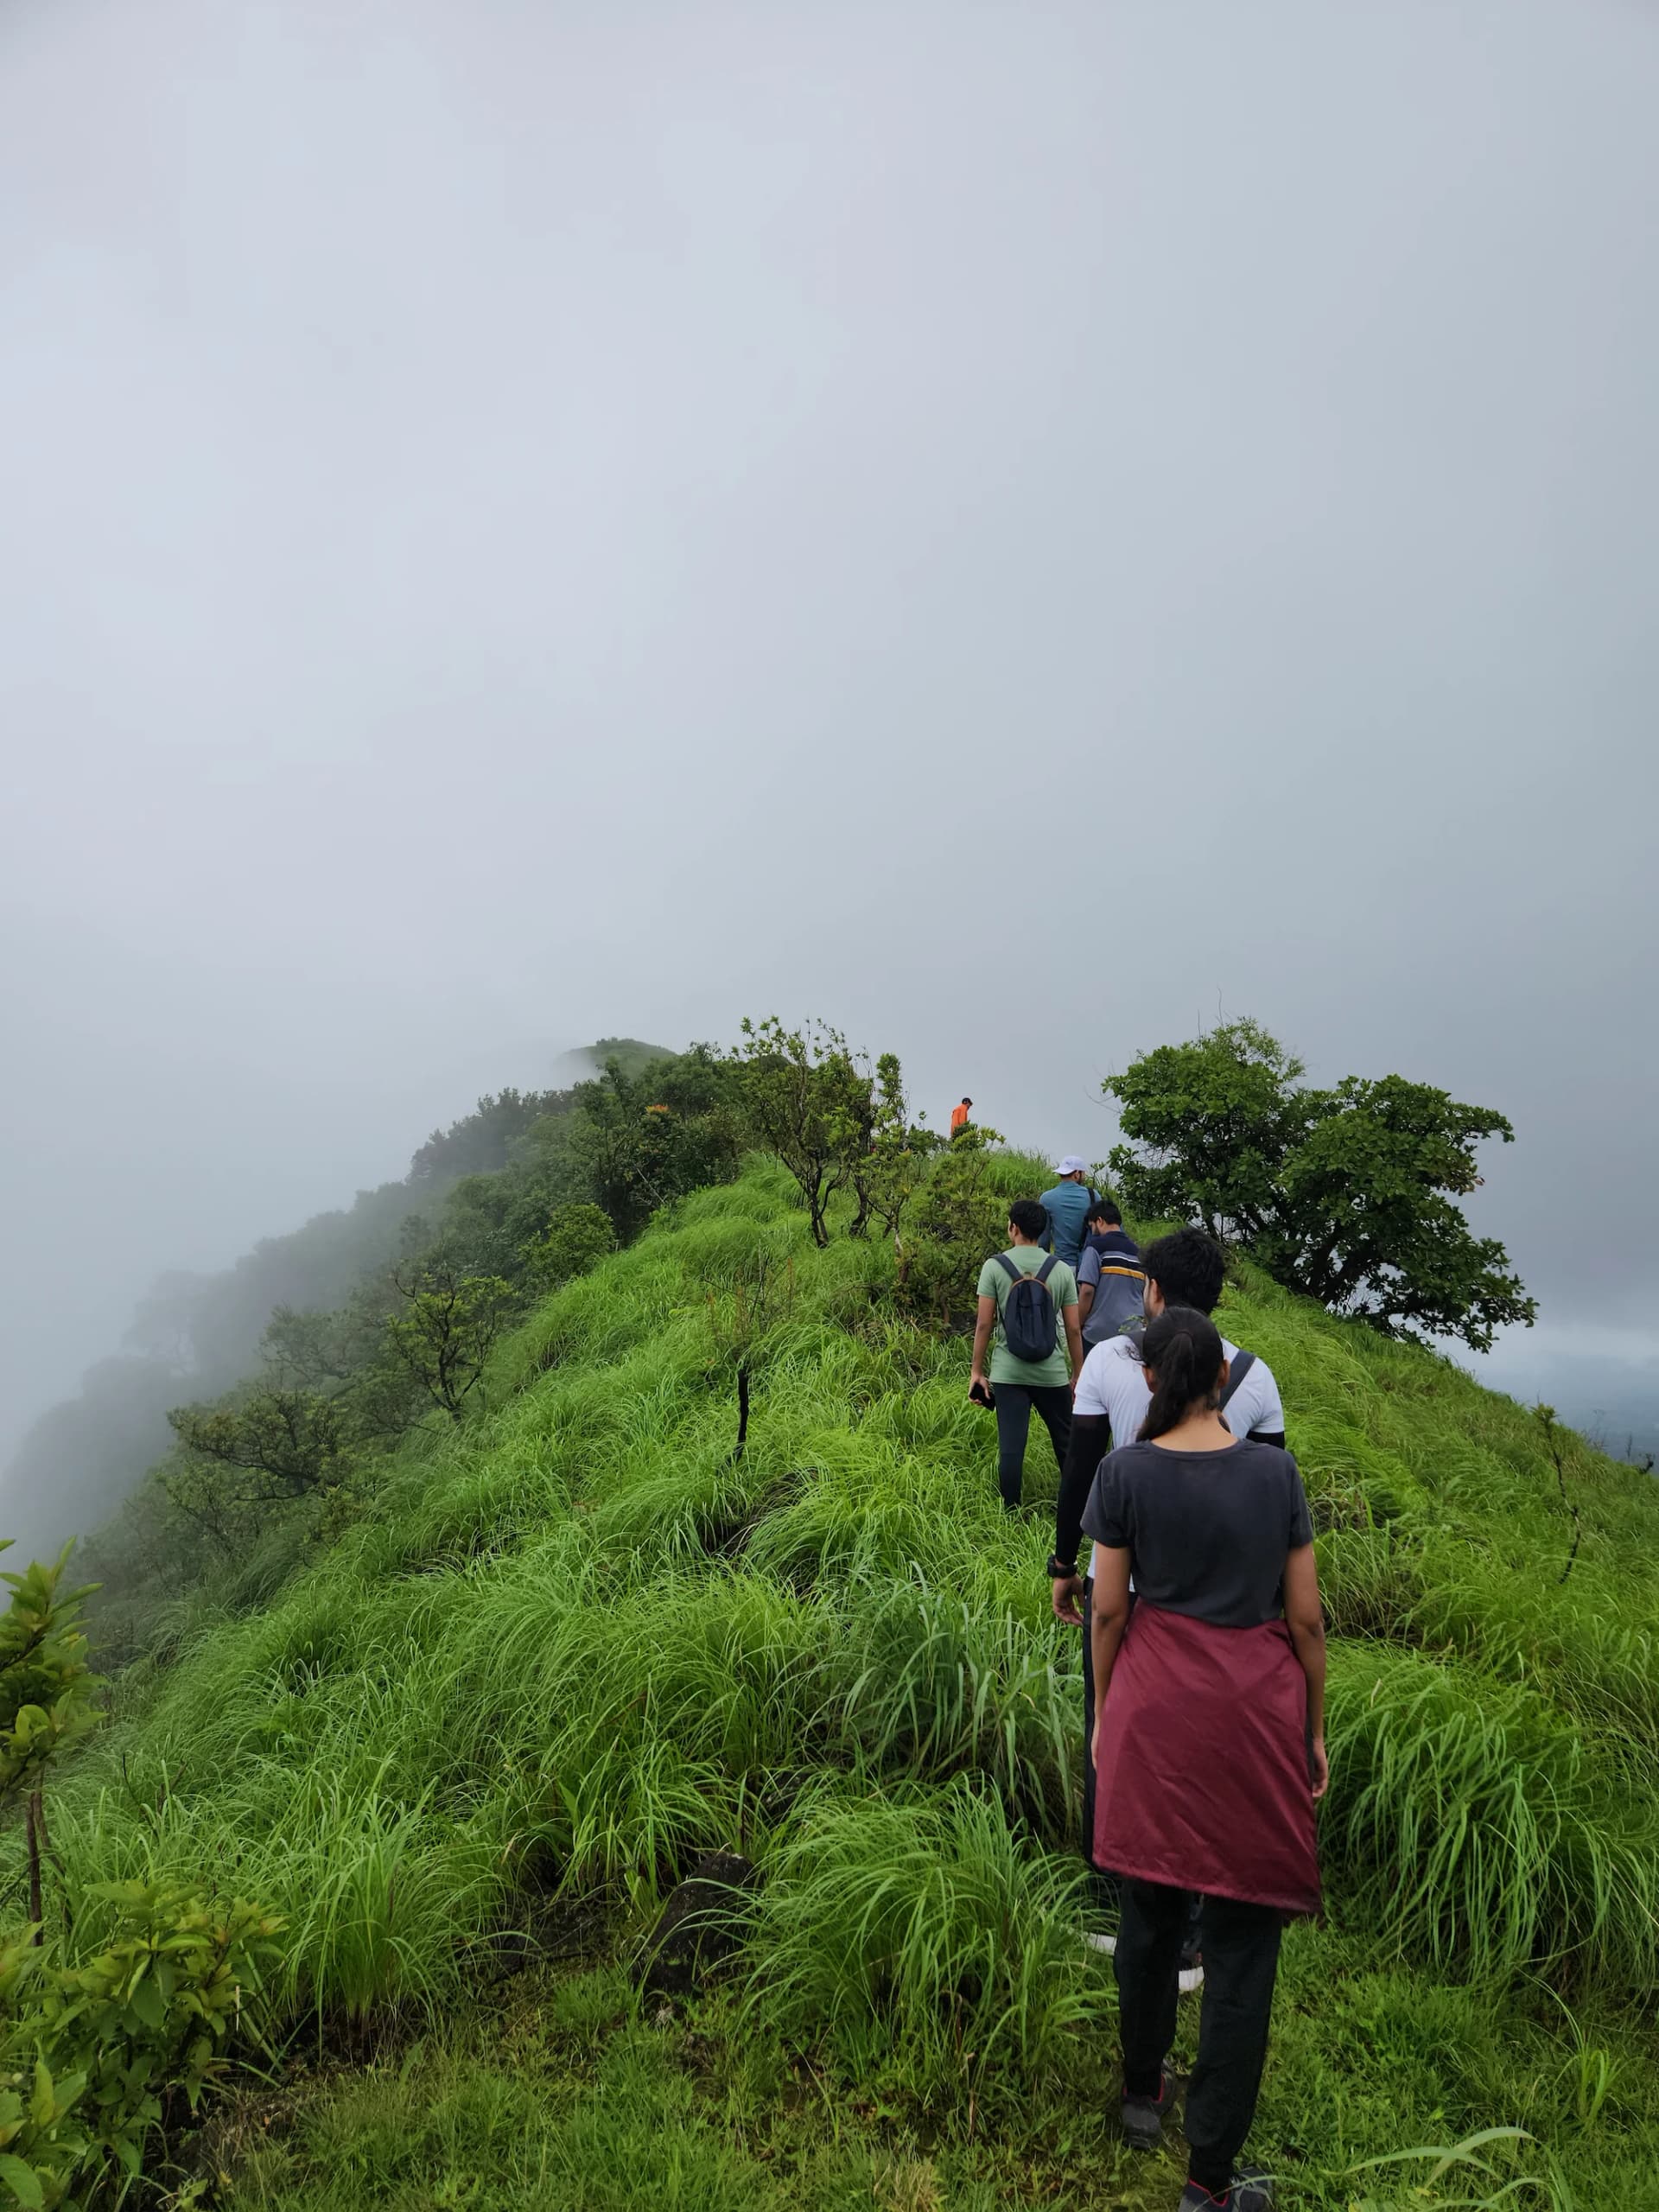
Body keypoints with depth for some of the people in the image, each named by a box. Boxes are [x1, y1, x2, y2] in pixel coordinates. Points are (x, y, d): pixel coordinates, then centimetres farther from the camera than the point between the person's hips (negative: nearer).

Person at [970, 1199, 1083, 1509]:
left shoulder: (995, 1267, -5)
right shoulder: (1061, 1270, 0)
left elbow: (984, 1324, -6)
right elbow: (1073, 1330, 1)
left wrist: (977, 1371, 2)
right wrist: (1077, 1375, 12)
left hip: (1008, 1374, -1)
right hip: (1052, 1374, 2)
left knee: (1010, 1447, 2)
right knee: (1066, 1444, 15)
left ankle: (1012, 1515, 10)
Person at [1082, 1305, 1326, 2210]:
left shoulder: (1125, 1471, -9)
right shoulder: (1275, 1470, -7)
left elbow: (1108, 1609, -4)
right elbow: (1306, 1618, -2)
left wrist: (1104, 1715, 9)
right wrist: (1314, 1729, 10)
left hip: (1155, 1706, 1)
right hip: (1257, 1710, -1)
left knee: (1150, 1909, 20)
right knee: (1242, 1939, 9)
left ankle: (1142, 2091, 40)